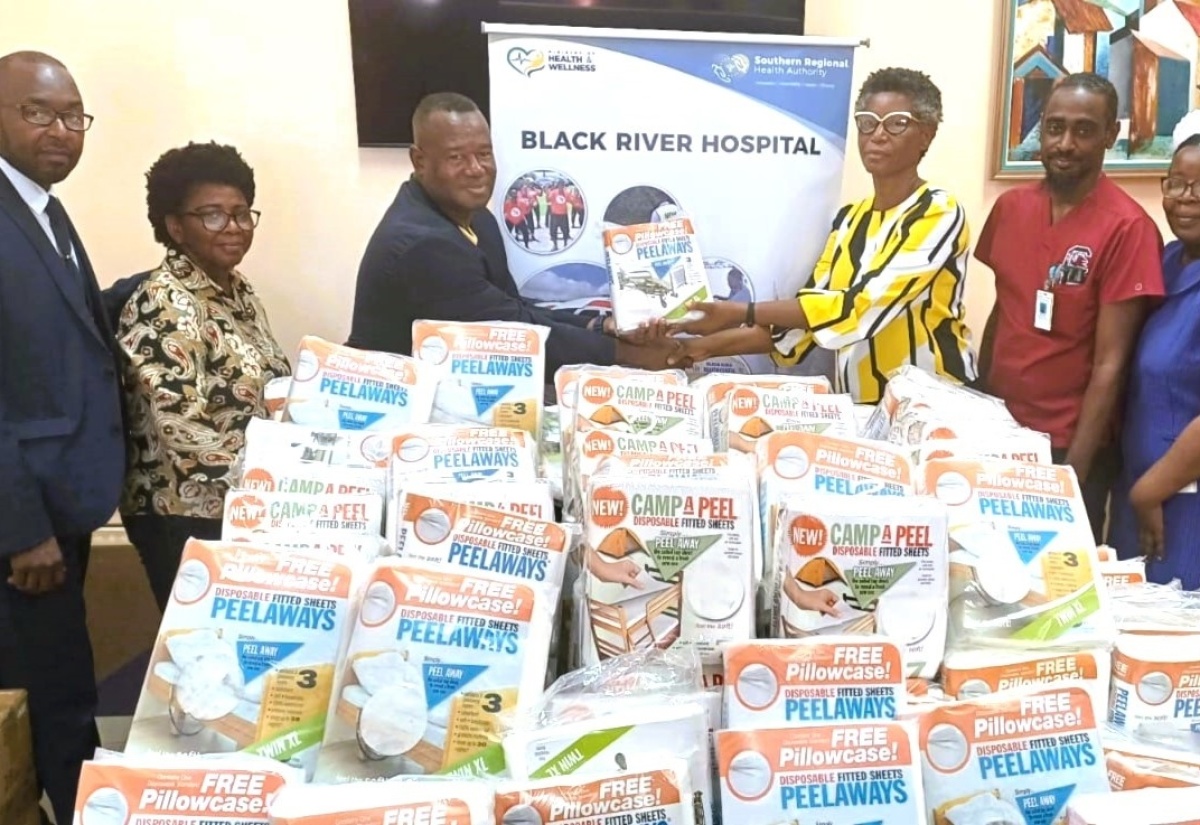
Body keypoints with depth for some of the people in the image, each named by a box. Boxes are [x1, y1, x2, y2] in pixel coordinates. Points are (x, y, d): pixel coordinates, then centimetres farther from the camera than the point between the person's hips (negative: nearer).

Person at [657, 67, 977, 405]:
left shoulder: (939, 213, -8)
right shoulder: (850, 219, 11)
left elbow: (862, 308, -19)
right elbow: (806, 313, 6)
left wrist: (741, 313, -19)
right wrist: (709, 345, -4)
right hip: (860, 406, 5)